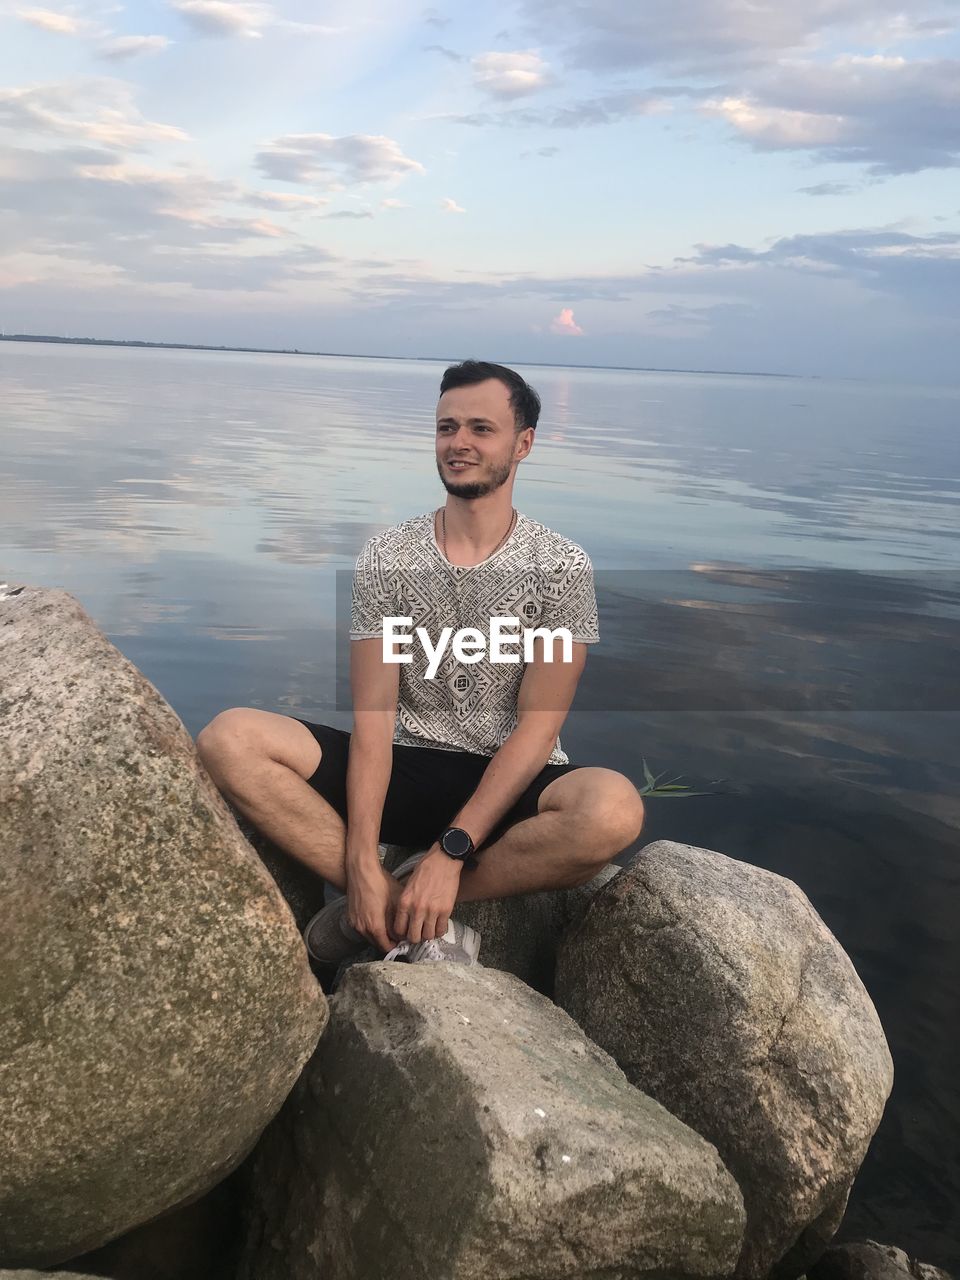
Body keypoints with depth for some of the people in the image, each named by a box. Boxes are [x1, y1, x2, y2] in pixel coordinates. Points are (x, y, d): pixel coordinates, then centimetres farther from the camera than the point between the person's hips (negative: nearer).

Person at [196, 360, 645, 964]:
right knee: (229, 739, -21)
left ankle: (392, 909, -18)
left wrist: (449, 851, -22)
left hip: (509, 783, -1)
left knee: (615, 808, -36)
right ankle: (426, 918, -22)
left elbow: (537, 727, -11)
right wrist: (362, 861, -20)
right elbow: (374, 715, -7)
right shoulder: (388, 555, 1)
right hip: (403, 769, 2)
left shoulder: (561, 566, -5)